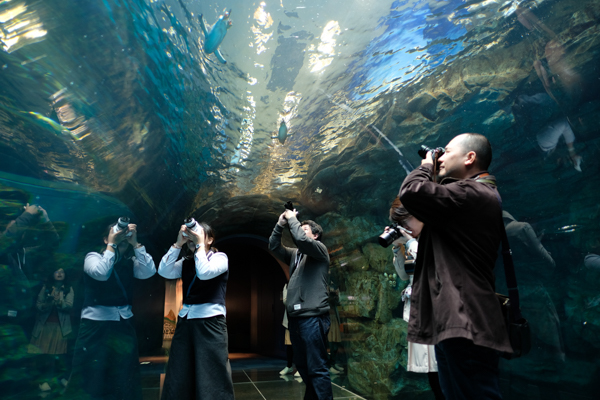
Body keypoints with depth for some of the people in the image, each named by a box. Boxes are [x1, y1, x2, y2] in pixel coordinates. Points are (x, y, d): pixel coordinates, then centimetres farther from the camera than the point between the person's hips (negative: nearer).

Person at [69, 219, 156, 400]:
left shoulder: (130, 262, 5)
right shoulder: (93, 256, -2)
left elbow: (149, 271, -14)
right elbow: (101, 273, -22)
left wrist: (135, 243, -15)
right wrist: (112, 244, -16)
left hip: (124, 325, 3)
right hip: (96, 325, -3)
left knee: (125, 377, 10)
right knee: (92, 378, 3)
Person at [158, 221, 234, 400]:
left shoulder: (220, 257, -1)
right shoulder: (186, 262, 12)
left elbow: (204, 272, -19)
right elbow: (164, 271, -4)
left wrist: (199, 244, -11)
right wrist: (178, 243, -6)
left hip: (210, 322, -5)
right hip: (185, 320, 5)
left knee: (211, 375, -1)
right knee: (178, 376, 9)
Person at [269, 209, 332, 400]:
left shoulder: (320, 249, -1)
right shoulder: (295, 254, 19)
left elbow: (301, 240, -20)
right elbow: (274, 246, 15)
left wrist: (292, 219, -7)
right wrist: (280, 224, 5)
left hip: (313, 316, -8)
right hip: (295, 317, 8)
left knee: (316, 367, -7)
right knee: (301, 364, 18)